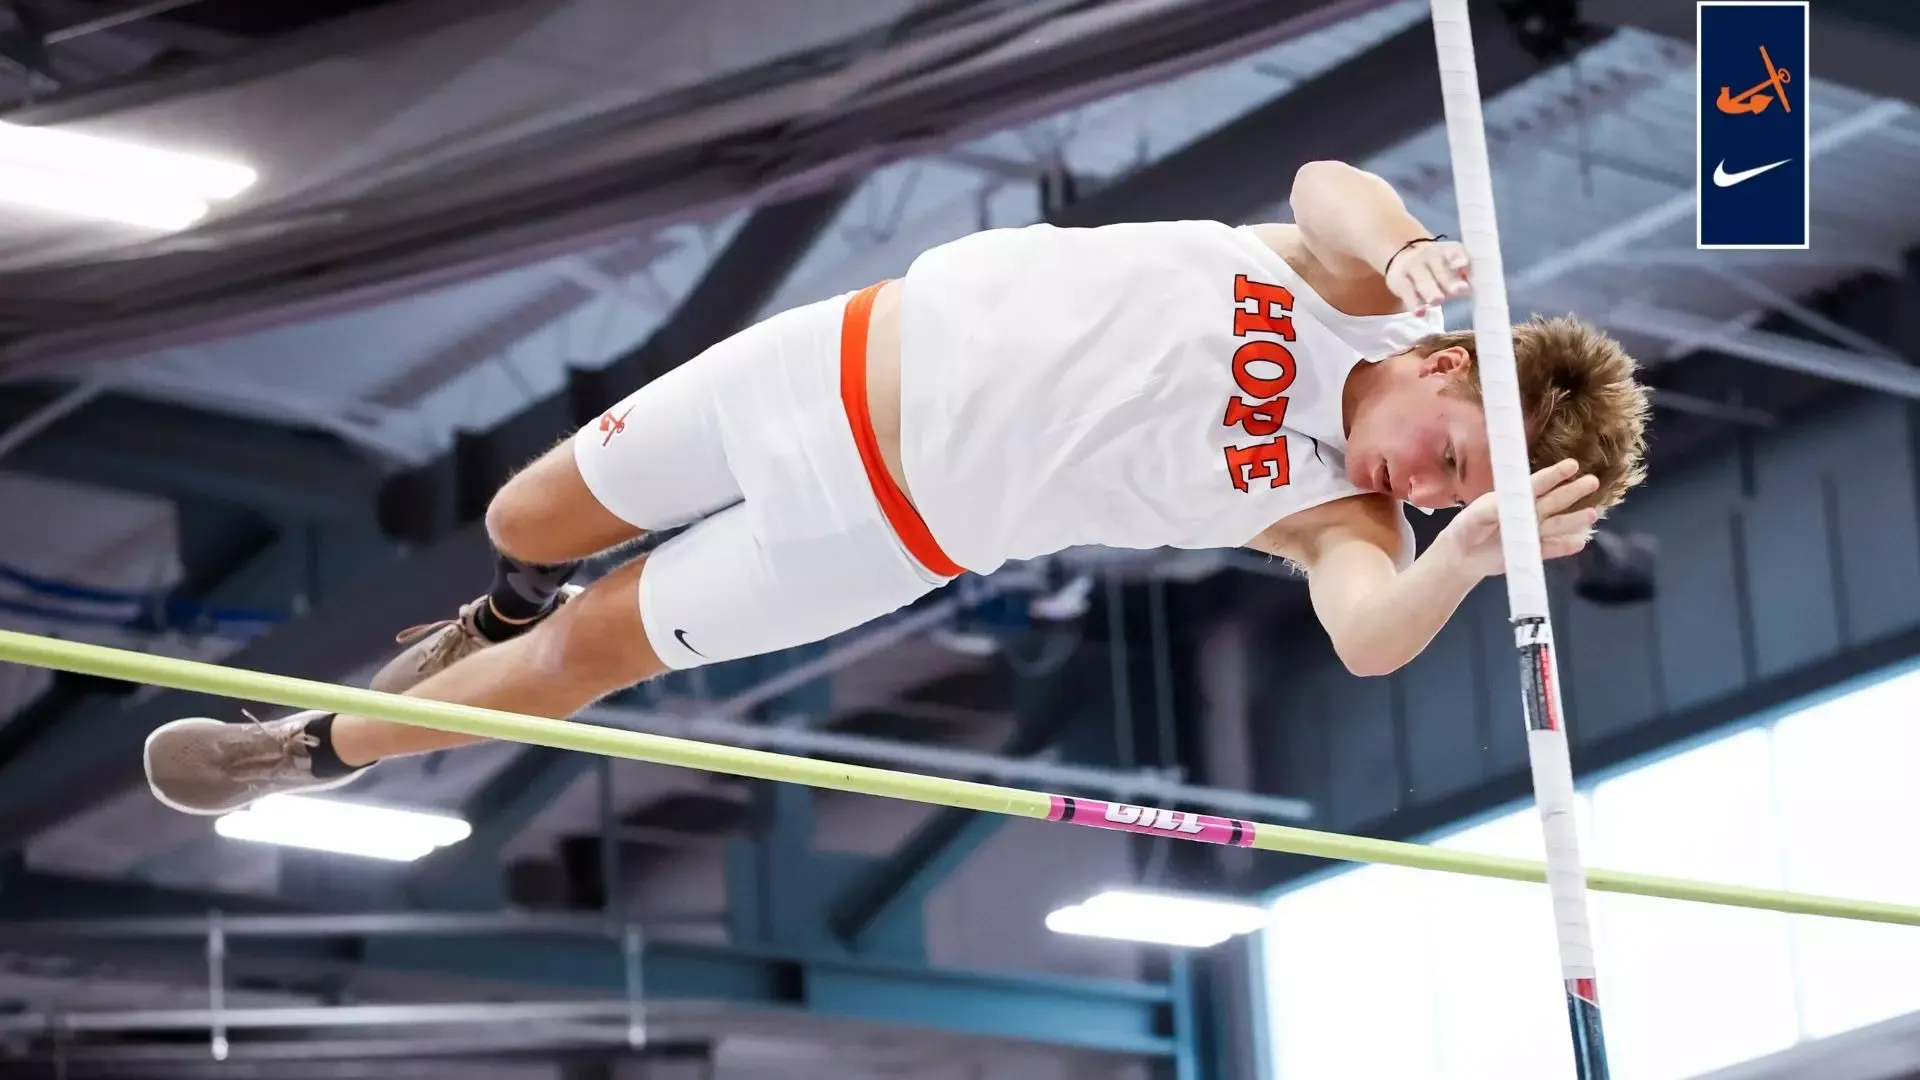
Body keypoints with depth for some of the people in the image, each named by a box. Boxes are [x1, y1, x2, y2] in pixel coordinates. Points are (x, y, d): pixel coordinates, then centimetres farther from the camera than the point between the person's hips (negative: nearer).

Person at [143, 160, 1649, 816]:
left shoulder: (1338, 511, -17)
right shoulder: (1360, 278, -14)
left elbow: (1370, 634, -38)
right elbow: (1327, 185, -35)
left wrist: (1471, 551, -56)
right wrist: (1392, 245, -54)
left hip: (891, 532, -1)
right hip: (868, 353, 1)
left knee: (593, 650, 8)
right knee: (531, 521, 15)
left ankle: (323, 752, 34)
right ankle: (505, 612, 54)